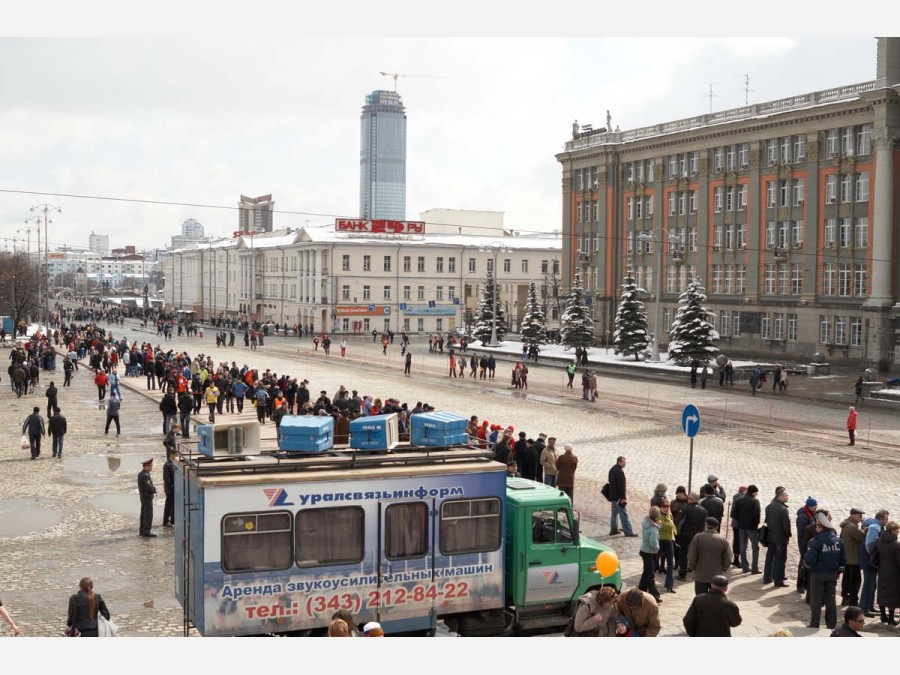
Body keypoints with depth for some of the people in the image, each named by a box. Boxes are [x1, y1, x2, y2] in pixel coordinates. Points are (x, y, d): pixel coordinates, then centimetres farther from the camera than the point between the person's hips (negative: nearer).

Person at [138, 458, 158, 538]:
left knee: (144, 514, 15)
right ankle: (146, 531, -9)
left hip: (144, 497, 11)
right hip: (147, 497, -11)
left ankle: (142, 531, 22)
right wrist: (154, 490, -6)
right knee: (148, 515, -9)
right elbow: (148, 487, -23)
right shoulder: (144, 475, -21)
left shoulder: (142, 474, 12)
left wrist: (153, 488, -1)